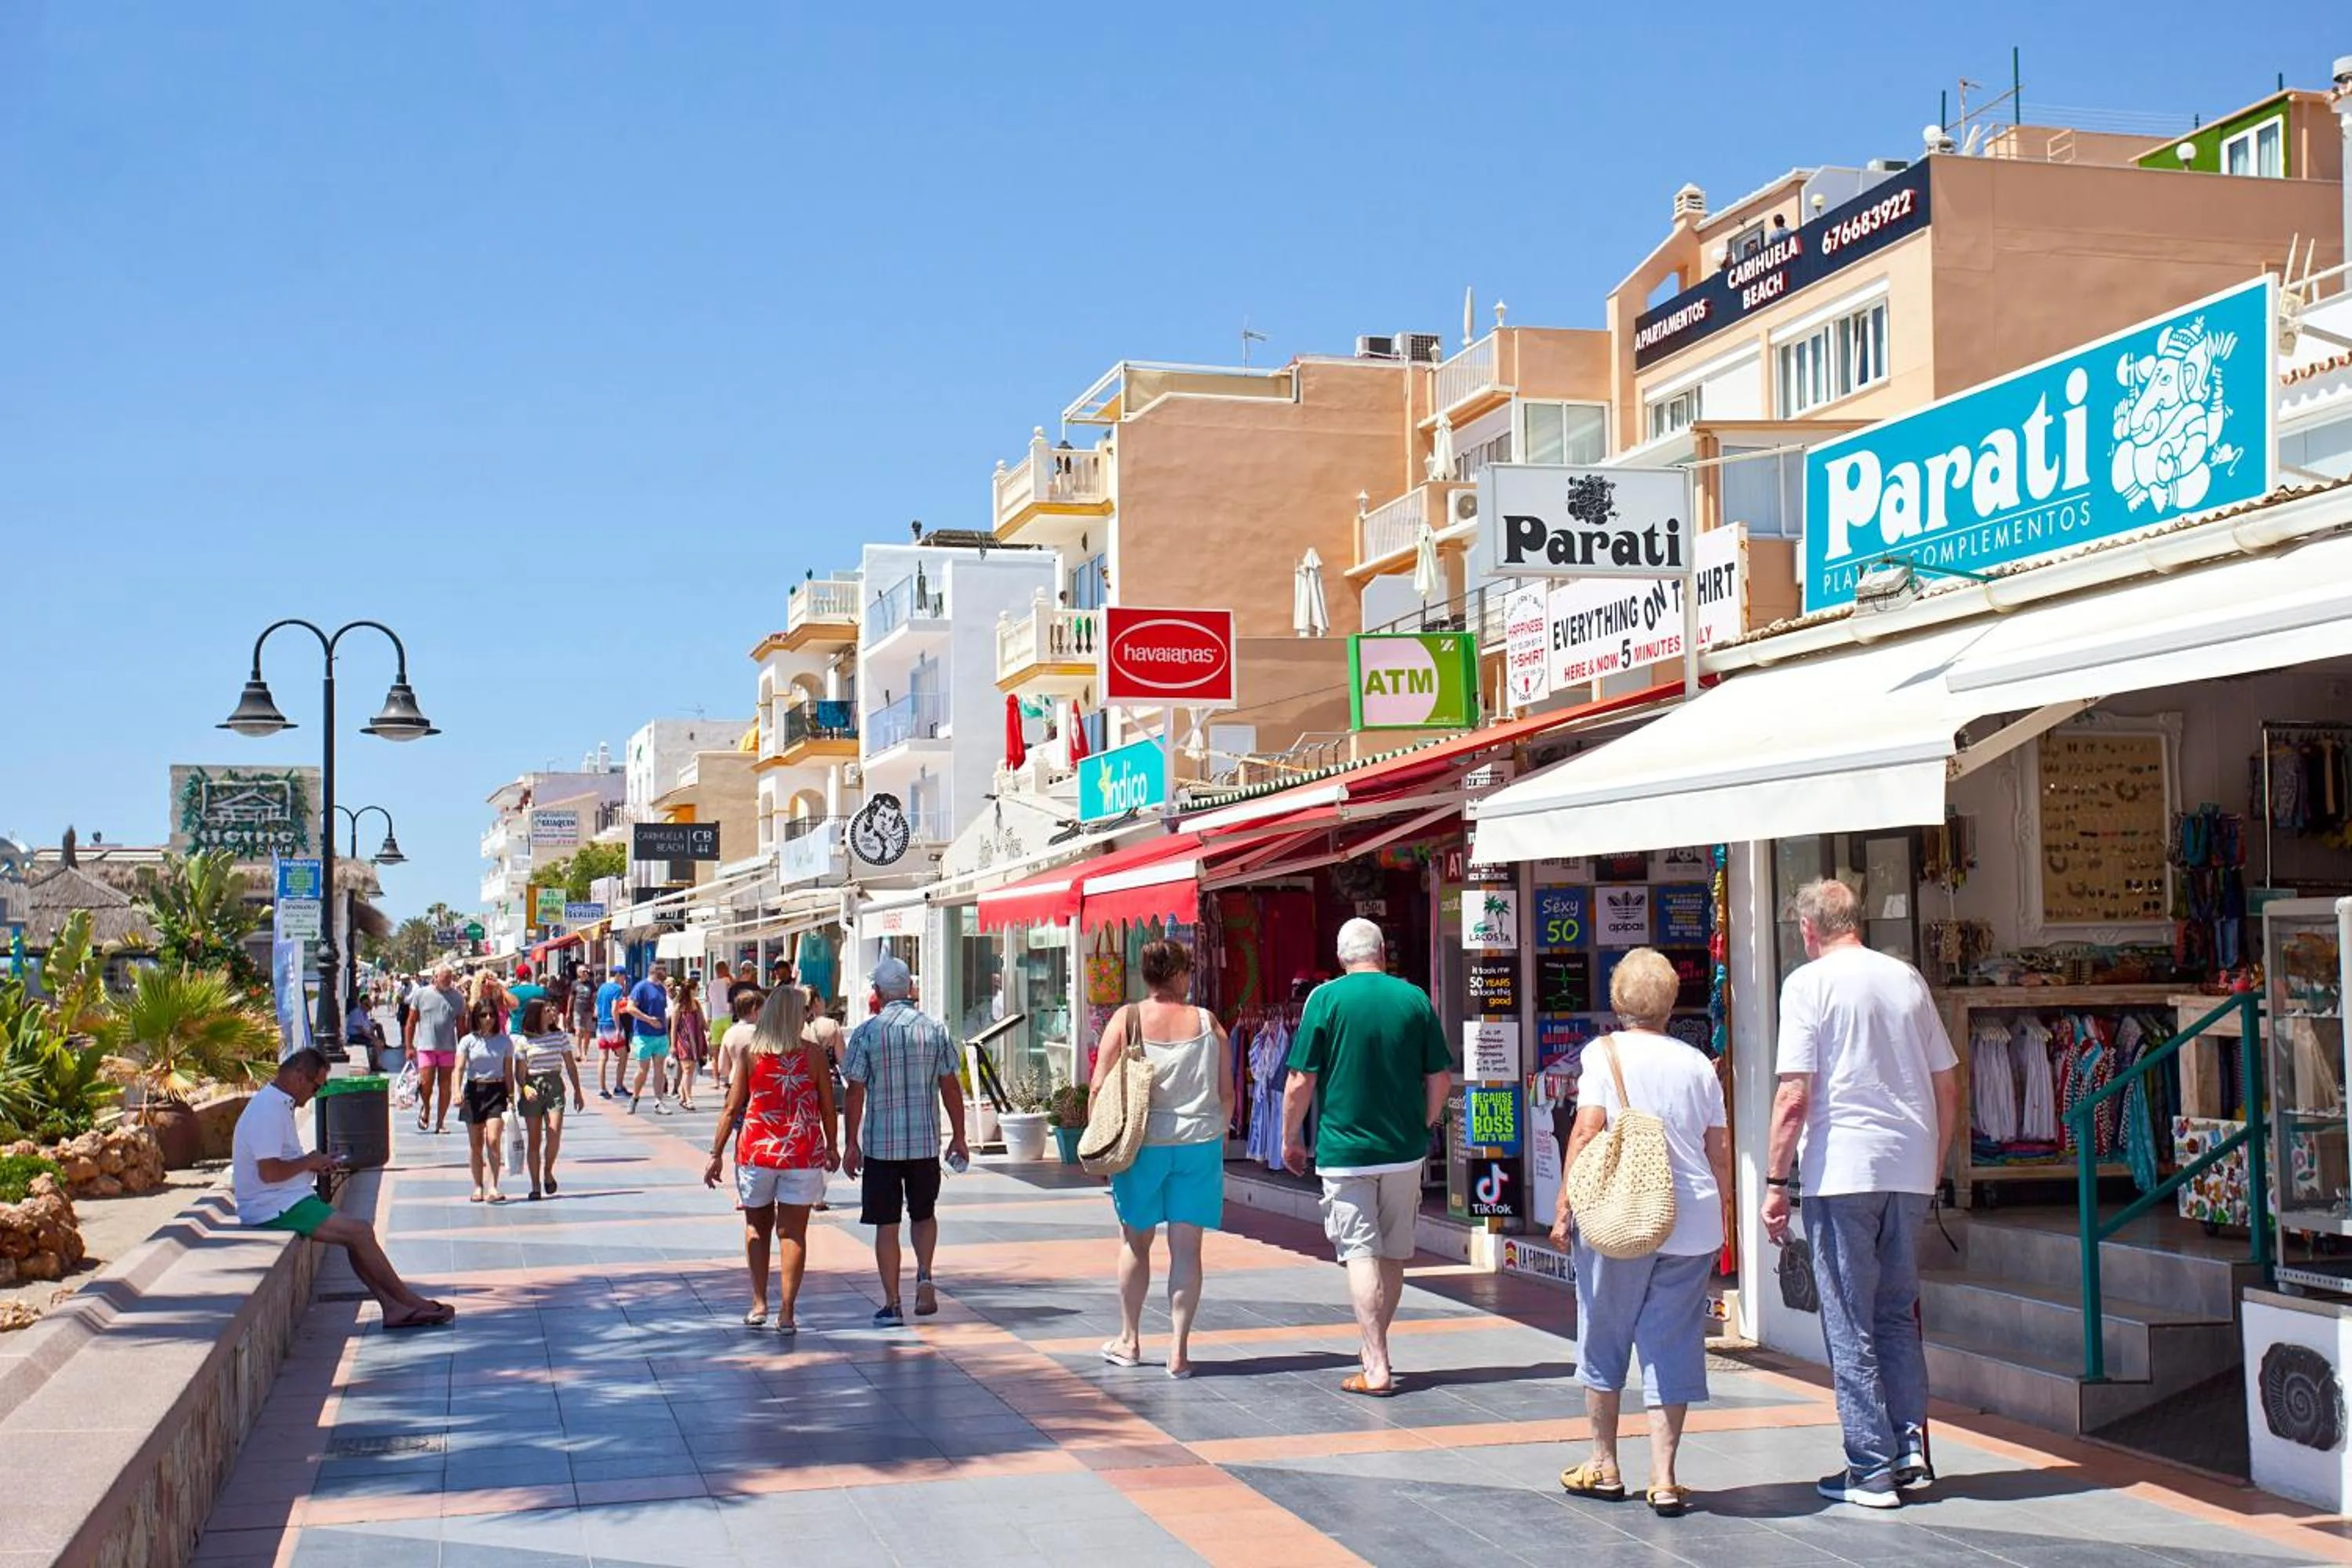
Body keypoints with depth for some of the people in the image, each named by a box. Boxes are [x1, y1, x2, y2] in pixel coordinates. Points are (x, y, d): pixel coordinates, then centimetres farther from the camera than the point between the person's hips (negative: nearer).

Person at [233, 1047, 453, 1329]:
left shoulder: (279, 1105, 15)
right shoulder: (268, 1110, -19)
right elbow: (269, 1172, -27)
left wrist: (312, 1163, 8)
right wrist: (310, 1162, -11)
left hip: (286, 1202, 11)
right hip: (275, 1208, -11)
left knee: (358, 1235, 4)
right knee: (360, 1233, -13)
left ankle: (392, 1307, -2)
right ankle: (410, 1303, -4)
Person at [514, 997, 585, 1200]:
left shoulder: (560, 1036, 6)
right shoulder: (525, 1041, -1)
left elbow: (570, 1065, 12)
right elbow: (520, 1071, -1)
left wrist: (578, 1091, 13)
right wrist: (525, 1088, -20)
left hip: (554, 1086, 1)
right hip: (532, 1087, -1)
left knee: (554, 1133, -16)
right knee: (533, 1139, 2)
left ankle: (548, 1172, 9)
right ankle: (535, 1185, 9)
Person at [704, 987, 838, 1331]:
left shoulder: (750, 1053, -1)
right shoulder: (813, 1053, -3)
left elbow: (732, 1108, -1)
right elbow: (827, 1107, 2)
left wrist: (716, 1154, 6)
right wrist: (832, 1147, 16)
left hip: (756, 1150, 1)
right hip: (802, 1154, -1)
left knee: (757, 1227, 17)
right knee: (793, 1232, 4)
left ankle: (759, 1304, 12)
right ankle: (787, 1312, 1)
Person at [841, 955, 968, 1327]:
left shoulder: (866, 1033, -6)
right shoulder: (934, 1028, 0)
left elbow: (855, 1092, -6)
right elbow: (951, 1087, 3)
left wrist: (850, 1143, 2)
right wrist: (959, 1137, 11)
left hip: (880, 1143, -2)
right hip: (926, 1141, 2)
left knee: (886, 1224, 5)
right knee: (924, 1214, 20)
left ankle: (892, 1304, 6)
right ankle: (924, 1275, -2)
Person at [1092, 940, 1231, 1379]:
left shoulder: (1126, 1020, -3)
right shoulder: (1208, 1023, 0)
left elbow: (1100, 1087, -5)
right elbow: (1226, 1094, 4)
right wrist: (1215, 1137, 19)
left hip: (1143, 1144, 0)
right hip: (1199, 1144, 1)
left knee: (1135, 1240, 15)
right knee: (1186, 1247, 4)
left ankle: (1129, 1341, 25)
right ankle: (1179, 1350, 4)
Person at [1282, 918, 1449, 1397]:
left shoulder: (1326, 998, -6)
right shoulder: (1414, 999, 2)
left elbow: (1301, 1080, -8)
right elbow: (1440, 1078, 5)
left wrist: (1291, 1138, 4)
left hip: (1344, 1150, -3)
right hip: (1404, 1150, 3)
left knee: (1361, 1253, -2)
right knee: (1393, 1253, 15)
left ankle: (1376, 1368, -7)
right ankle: (1376, 1351, 28)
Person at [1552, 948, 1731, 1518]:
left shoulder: (1606, 1052, -3)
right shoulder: (1698, 1064, 6)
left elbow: (1586, 1132, -10)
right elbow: (1720, 1152, 9)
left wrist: (1564, 1207, -4)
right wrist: (1719, 1218, 21)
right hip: (1692, 1224, 3)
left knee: (1604, 1338, 13)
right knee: (1673, 1346, 6)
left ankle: (1604, 1466, 23)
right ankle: (1663, 1479, 3)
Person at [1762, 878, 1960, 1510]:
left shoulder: (1808, 983, -5)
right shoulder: (1907, 978, 10)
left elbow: (1794, 1097, -12)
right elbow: (1947, 1089, 12)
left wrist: (1776, 1182, -6)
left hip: (1843, 1168, -5)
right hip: (1910, 1169, 5)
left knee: (1851, 1324, 3)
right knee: (1898, 1314, 17)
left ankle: (1872, 1469, 5)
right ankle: (1912, 1449, 12)